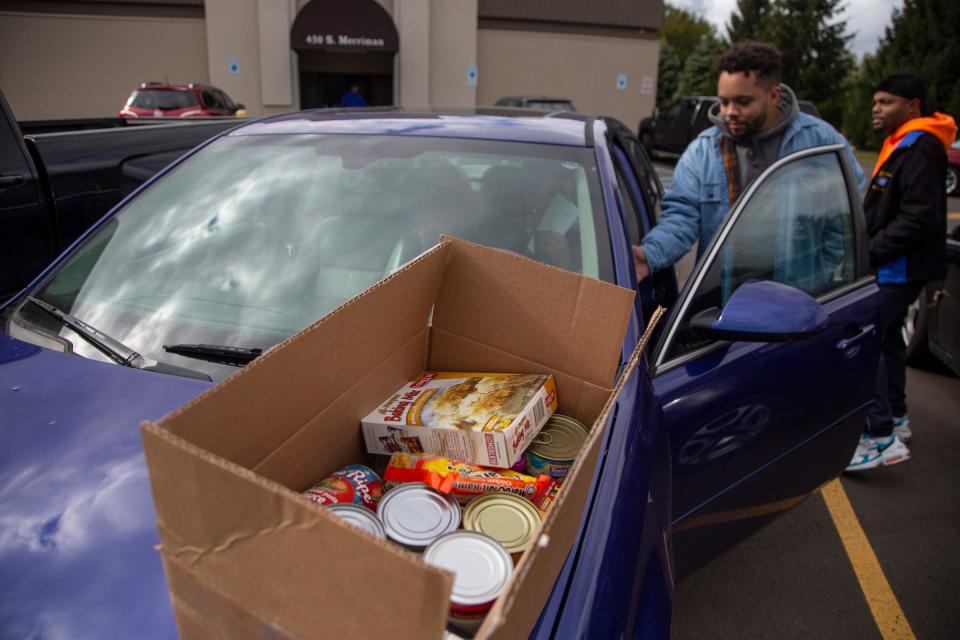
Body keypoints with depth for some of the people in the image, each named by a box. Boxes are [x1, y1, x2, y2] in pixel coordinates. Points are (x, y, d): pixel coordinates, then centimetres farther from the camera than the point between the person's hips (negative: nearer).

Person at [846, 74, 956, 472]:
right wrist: (868, 246, 11)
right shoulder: (901, 143, 17)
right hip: (892, 265, 11)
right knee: (886, 337, 19)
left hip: (902, 267, -11)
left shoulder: (920, 148, -16)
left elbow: (918, 218, -23)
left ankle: (881, 437, -13)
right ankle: (896, 418, 34)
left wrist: (871, 251, -21)